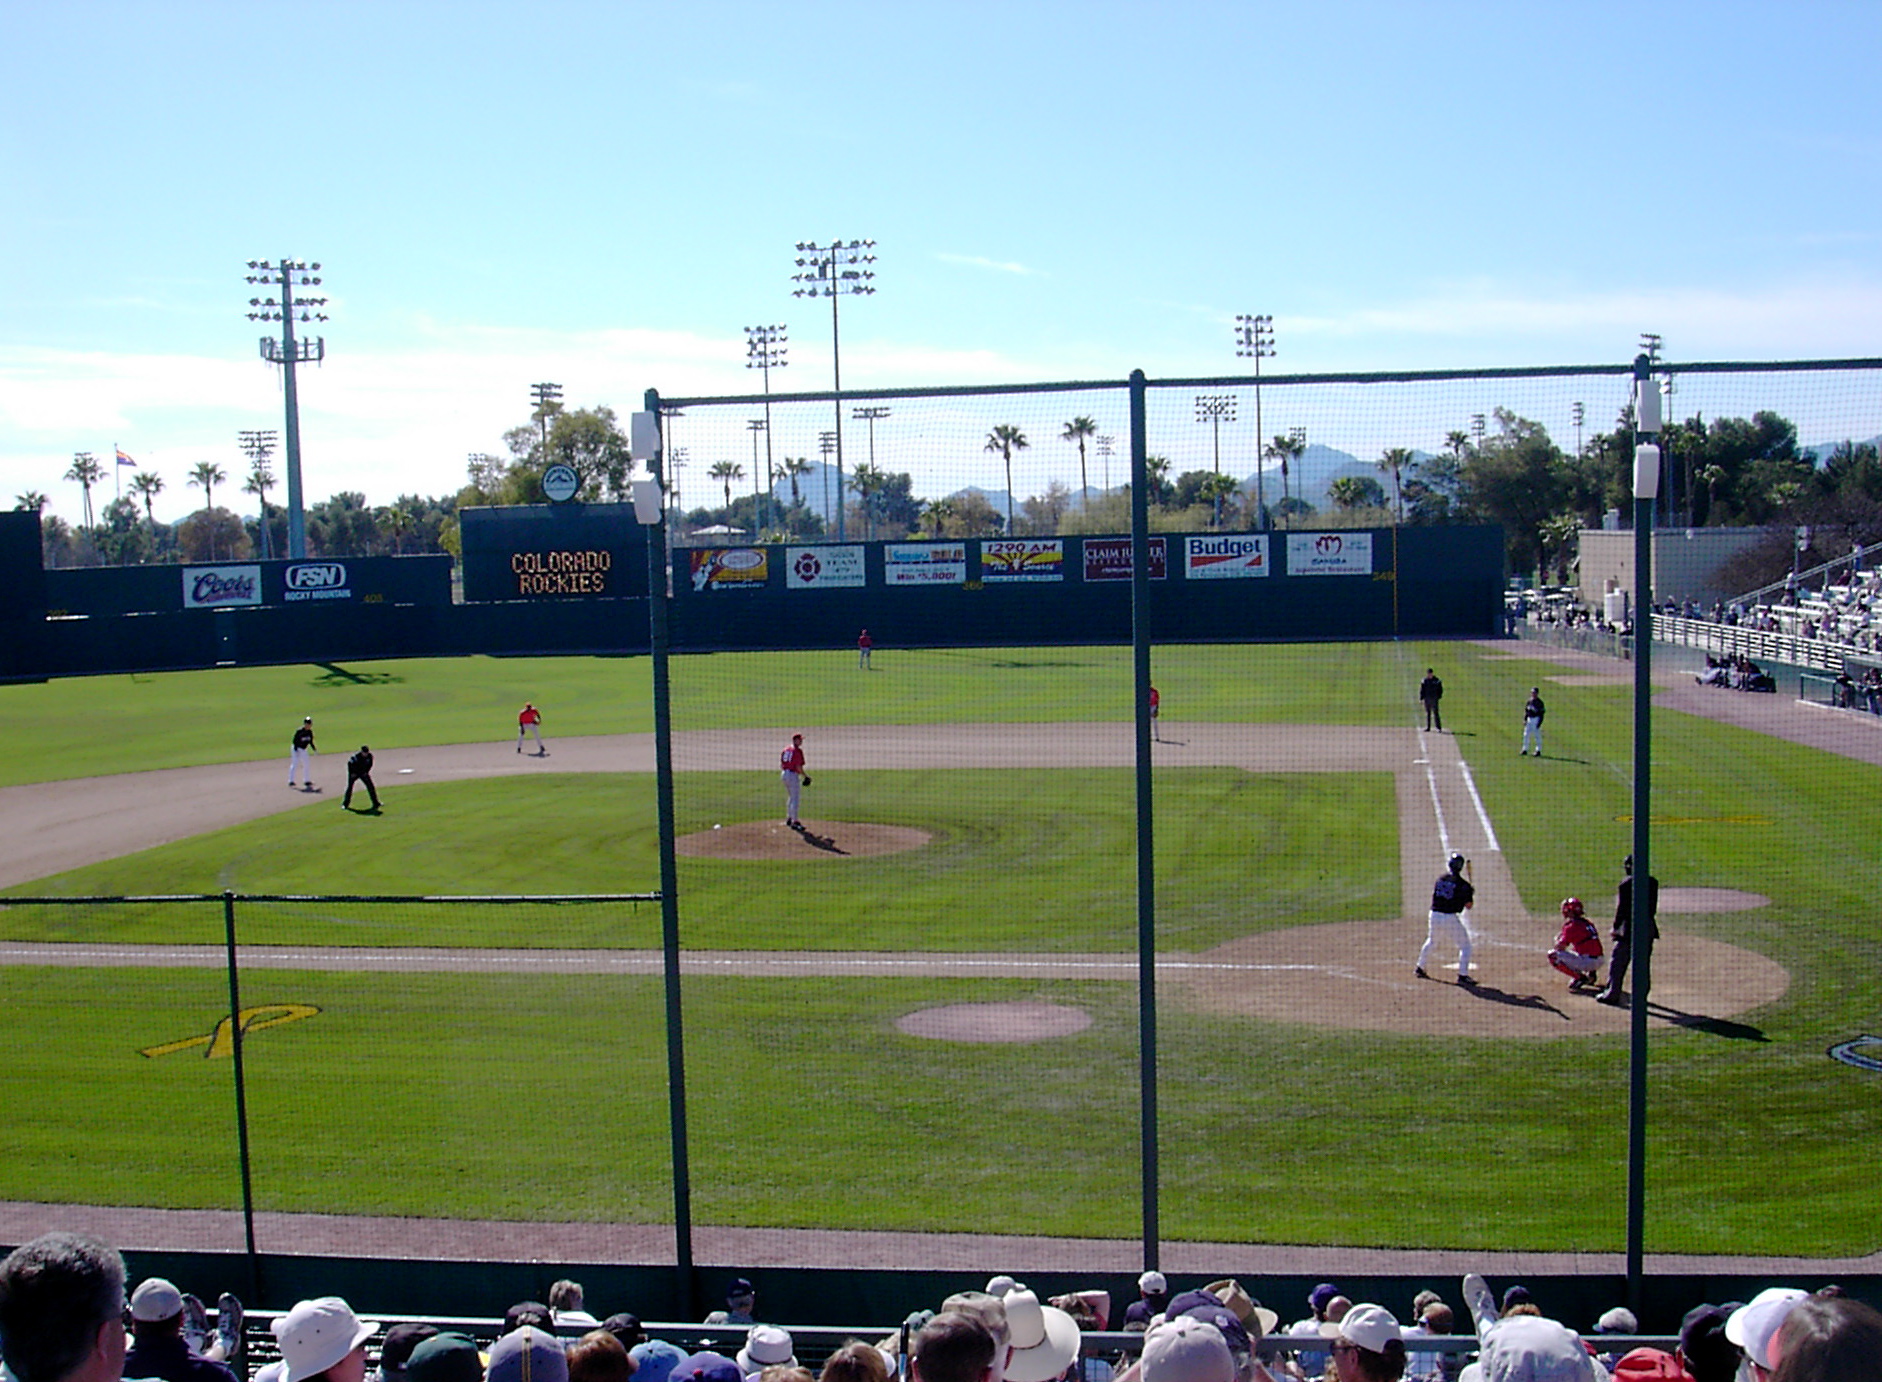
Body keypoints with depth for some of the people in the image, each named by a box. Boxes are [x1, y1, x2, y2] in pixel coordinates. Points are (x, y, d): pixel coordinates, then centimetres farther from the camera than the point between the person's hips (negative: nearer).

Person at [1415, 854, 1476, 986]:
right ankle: (1462, 975, 0)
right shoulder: (1463, 884, -8)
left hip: (1434, 915, 5)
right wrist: (1471, 893, 15)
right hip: (1450, 918, -5)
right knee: (1465, 946, 8)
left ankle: (1419, 968, 37)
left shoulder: (1440, 878, 7)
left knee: (1431, 941, 28)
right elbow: (1468, 905, -5)